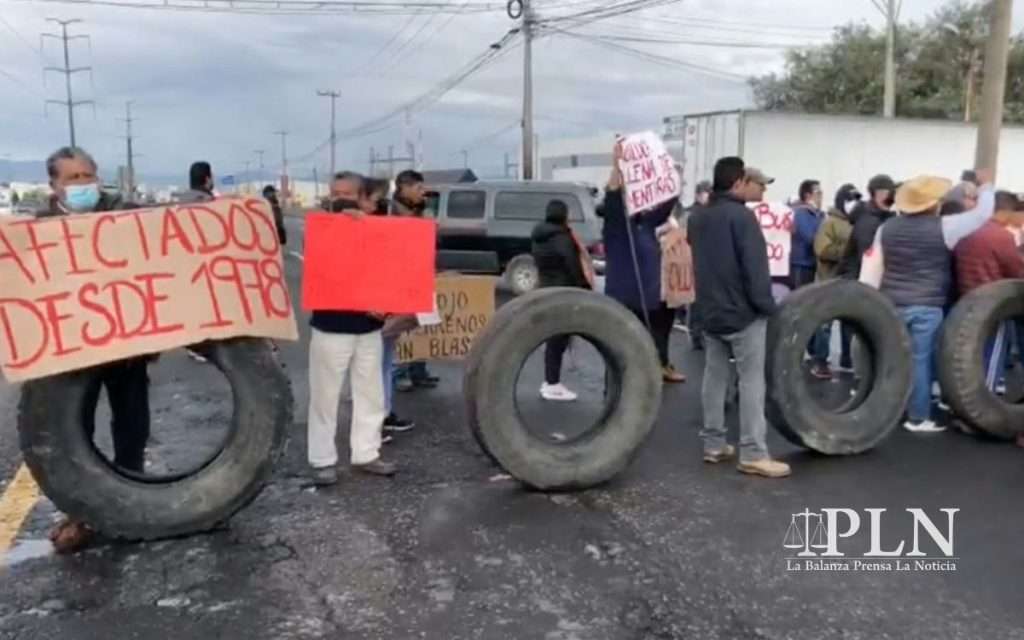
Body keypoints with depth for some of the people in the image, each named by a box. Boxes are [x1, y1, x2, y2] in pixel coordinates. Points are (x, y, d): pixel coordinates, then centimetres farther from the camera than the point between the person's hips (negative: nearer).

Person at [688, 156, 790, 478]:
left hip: (711, 310, 8)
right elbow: (755, 268, -18)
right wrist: (767, 306, -11)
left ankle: (714, 444, 16)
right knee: (752, 380, -4)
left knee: (714, 377, 11)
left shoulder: (697, 217, 10)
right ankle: (752, 453, -3)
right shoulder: (741, 216, -16)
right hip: (743, 311, -8)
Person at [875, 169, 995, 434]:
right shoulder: (944, 227, -8)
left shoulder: (887, 228, 5)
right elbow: (983, 214, 2)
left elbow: (875, 268, 9)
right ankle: (918, 418, 6)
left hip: (892, 305, 5)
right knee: (920, 360, 0)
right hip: (927, 307, -4)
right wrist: (986, 184, 18)